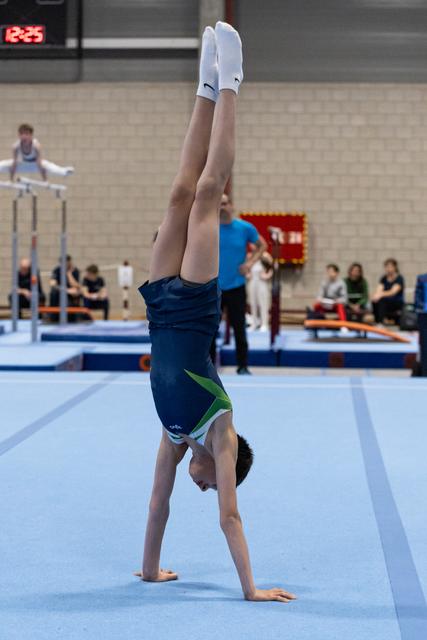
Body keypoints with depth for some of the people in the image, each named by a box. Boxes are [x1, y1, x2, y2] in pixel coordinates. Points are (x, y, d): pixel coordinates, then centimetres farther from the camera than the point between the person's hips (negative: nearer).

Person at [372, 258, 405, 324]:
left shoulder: (399, 278, -11)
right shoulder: (384, 278, 6)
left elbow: (393, 292, -26)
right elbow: (379, 290, -7)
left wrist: (381, 294, -44)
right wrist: (376, 295, -32)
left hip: (398, 303, -5)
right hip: (386, 302, 5)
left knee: (382, 300, -34)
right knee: (374, 302, -27)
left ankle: (380, 323, -38)